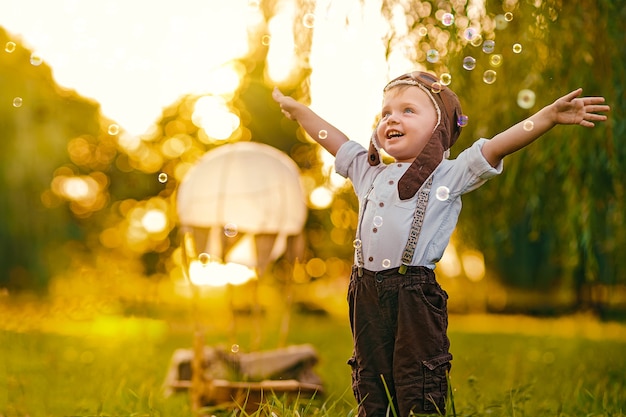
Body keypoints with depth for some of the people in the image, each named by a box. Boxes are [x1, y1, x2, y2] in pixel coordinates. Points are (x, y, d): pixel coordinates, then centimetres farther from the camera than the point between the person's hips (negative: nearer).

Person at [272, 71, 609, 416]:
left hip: (415, 296, -5)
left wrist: (549, 116, -17)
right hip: (366, 295, 5)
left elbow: (497, 145, -7)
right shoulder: (369, 173, 17)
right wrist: (297, 110, 39)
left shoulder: (448, 175, 2)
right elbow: (335, 141, 29)